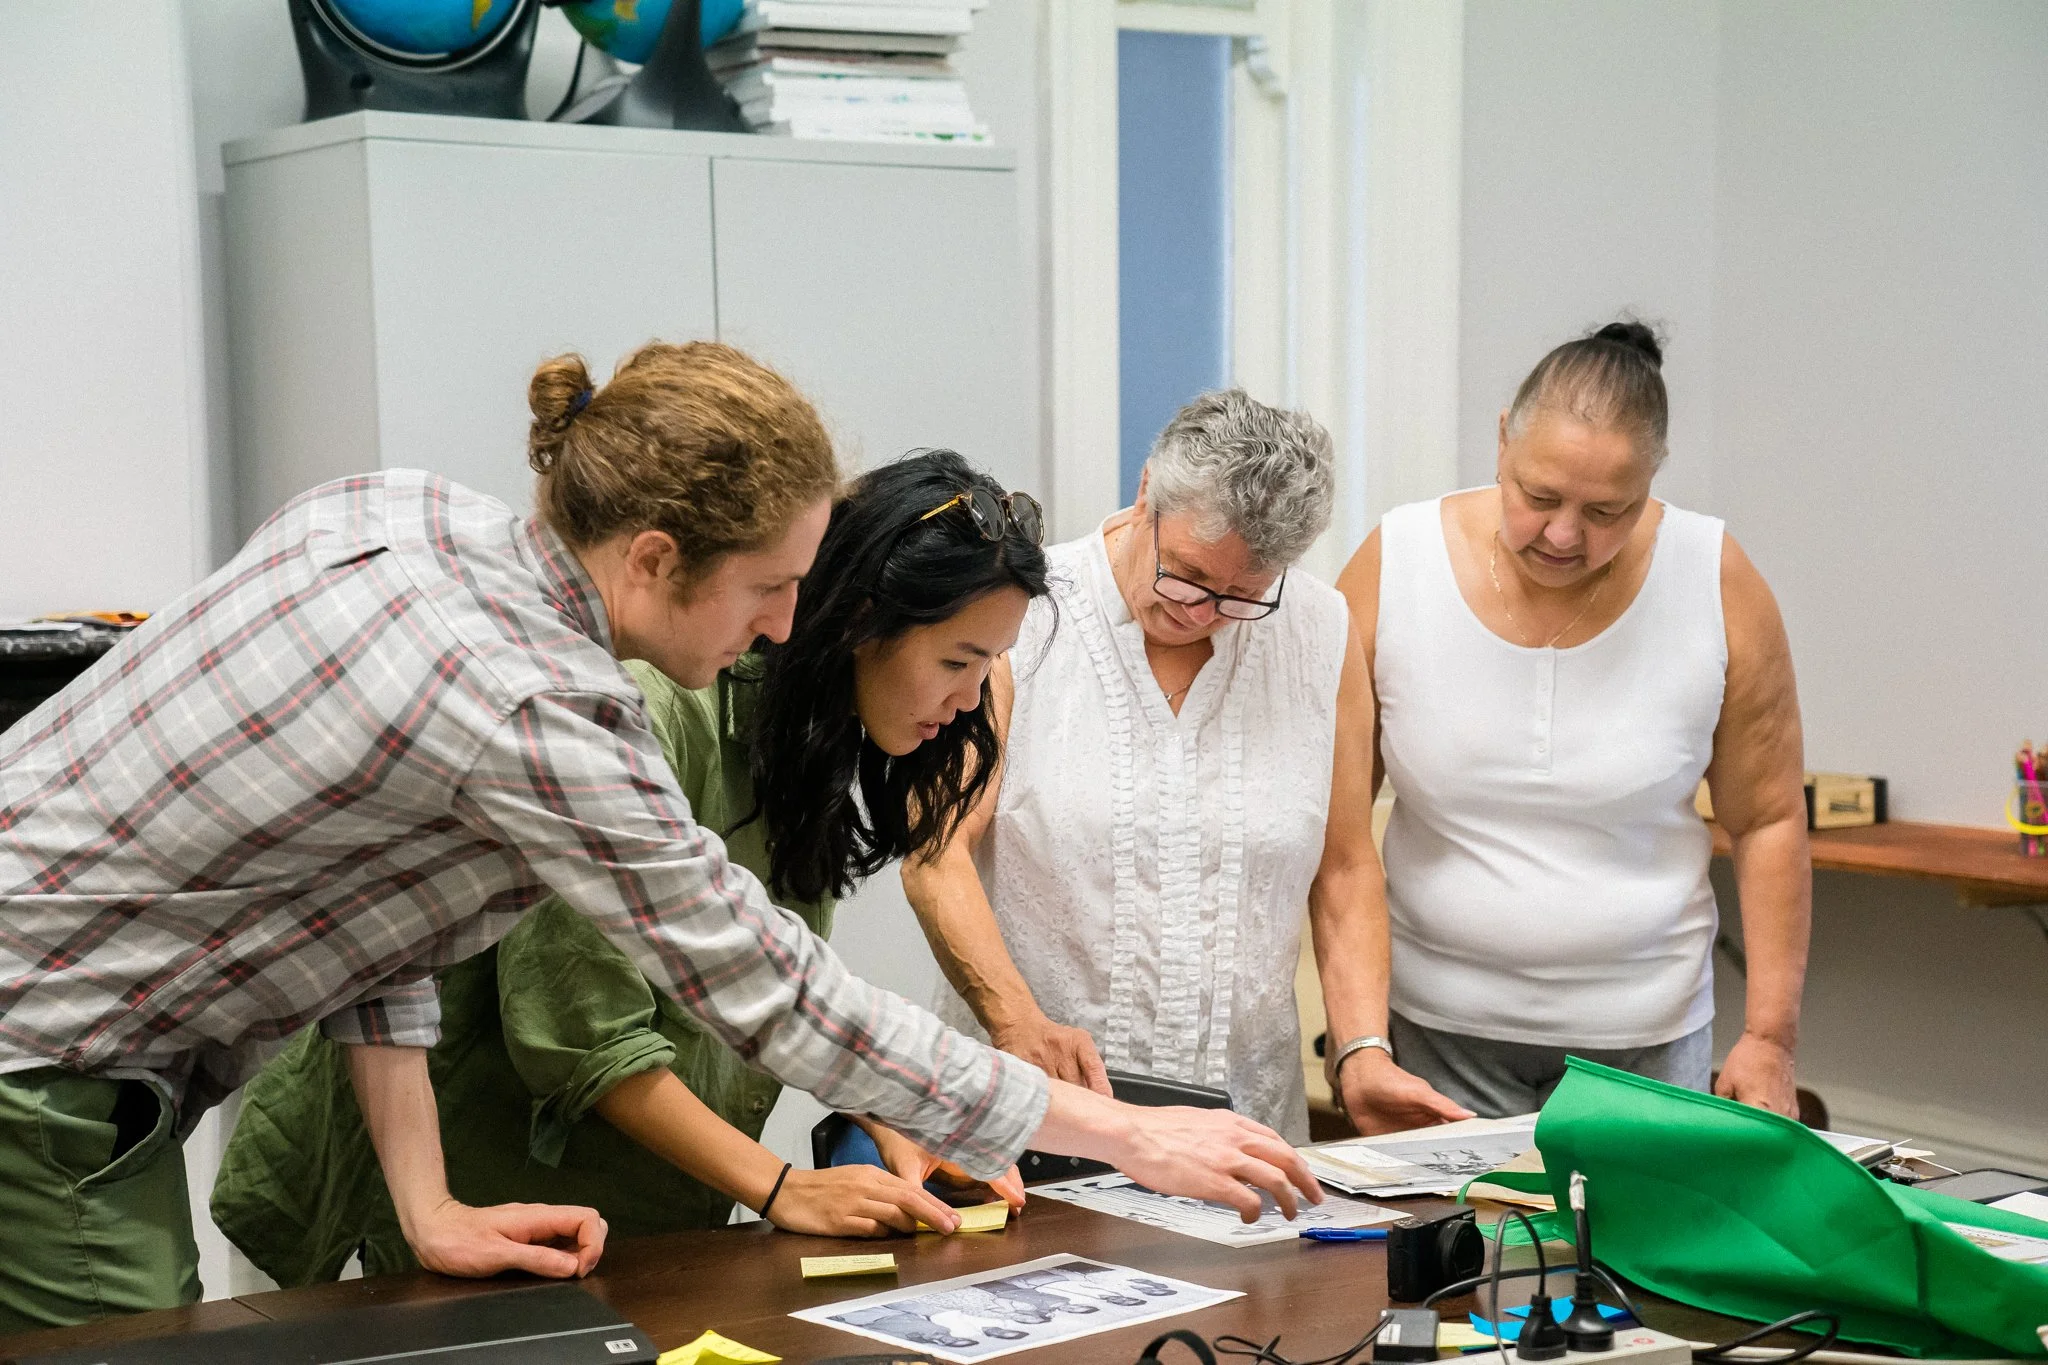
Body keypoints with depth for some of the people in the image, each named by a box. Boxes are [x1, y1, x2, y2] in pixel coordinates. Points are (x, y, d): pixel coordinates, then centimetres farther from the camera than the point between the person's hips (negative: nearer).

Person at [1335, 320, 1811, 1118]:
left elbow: (1769, 822, 1)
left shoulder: (1718, 586, -7)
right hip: (1438, 1030, 0)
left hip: (1643, 1036, 0)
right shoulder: (1393, 565, -8)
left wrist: (1769, 1036, -3)